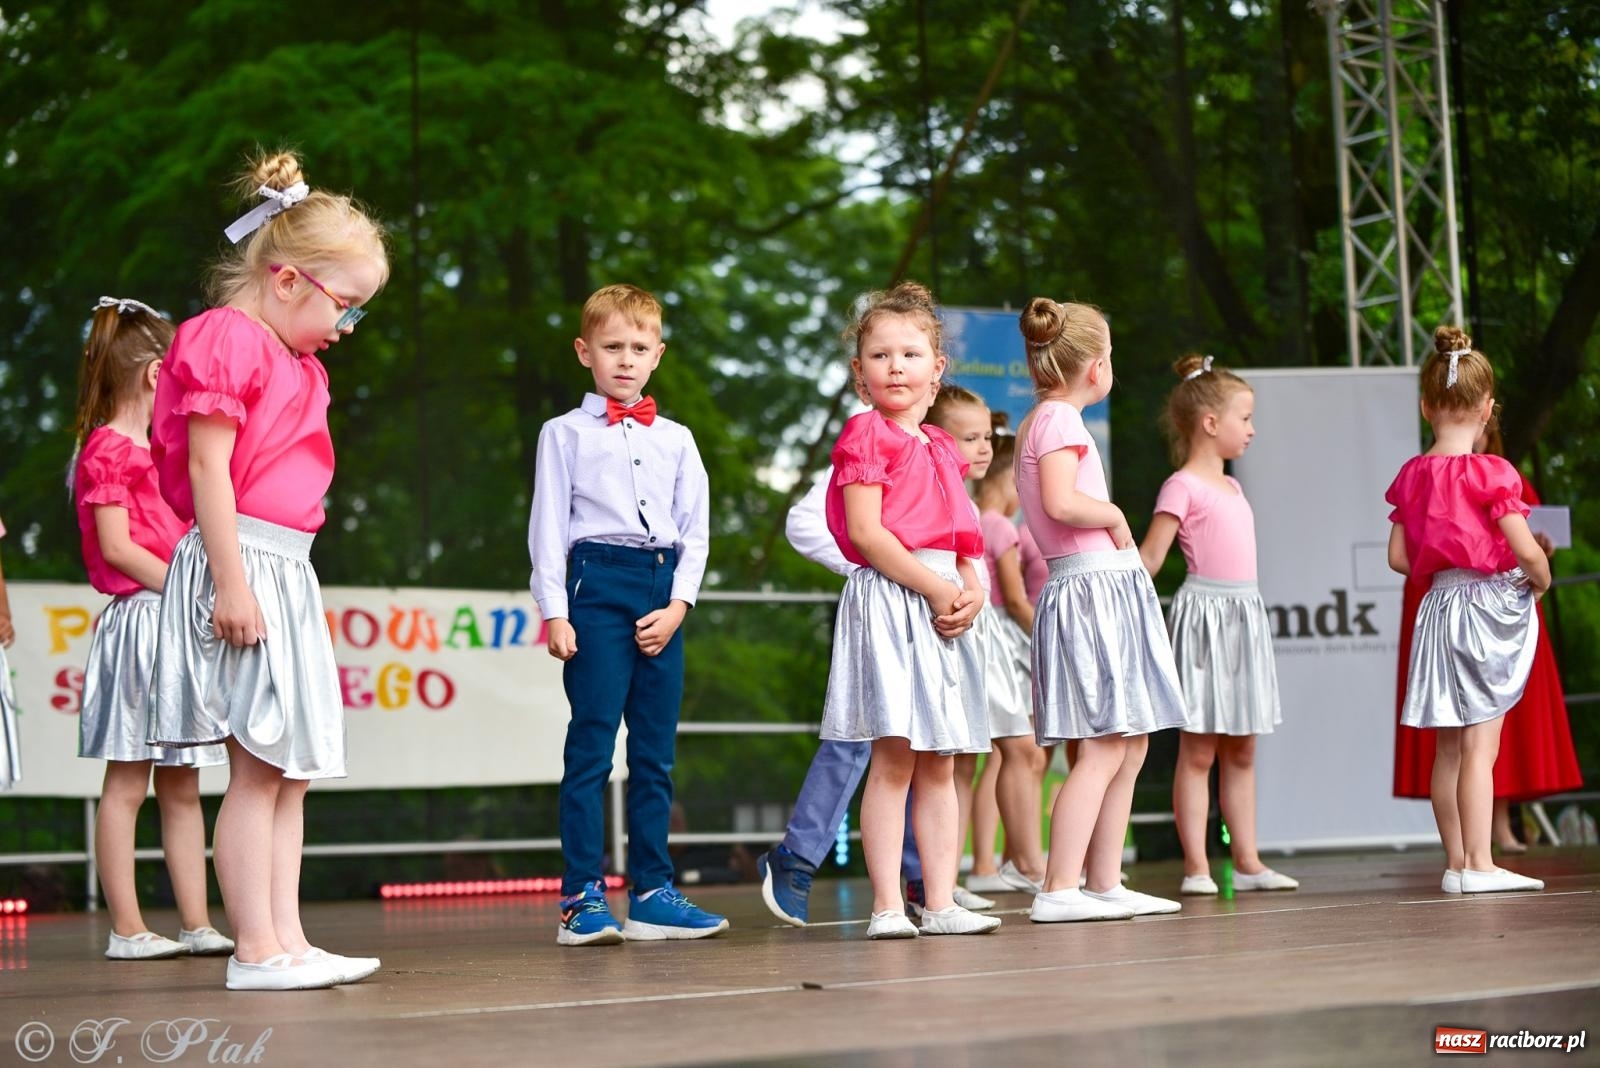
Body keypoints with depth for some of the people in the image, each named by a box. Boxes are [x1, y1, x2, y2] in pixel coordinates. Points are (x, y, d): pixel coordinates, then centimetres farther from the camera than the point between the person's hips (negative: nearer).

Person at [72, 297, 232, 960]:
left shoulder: (152, 451, 20)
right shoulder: (108, 450, -7)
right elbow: (116, 546, -15)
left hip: (176, 626, 9)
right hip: (138, 621, -9)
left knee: (181, 785, 8)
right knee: (127, 781, -5)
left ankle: (196, 923, 9)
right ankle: (126, 928, -2)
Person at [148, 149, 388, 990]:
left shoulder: (295, 363, 19)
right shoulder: (228, 342, -10)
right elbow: (207, 468, -16)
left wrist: (262, 579, 16)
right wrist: (232, 583, -21)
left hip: (287, 574, 10)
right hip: (241, 565, -10)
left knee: (292, 769, 9)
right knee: (258, 767, -8)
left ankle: (286, 941, 12)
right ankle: (255, 949, -5)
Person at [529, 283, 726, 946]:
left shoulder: (676, 439, 16)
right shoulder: (566, 434, 6)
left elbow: (695, 530, 13)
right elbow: (548, 525, 2)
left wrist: (678, 604, -1)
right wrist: (554, 611, -7)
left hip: (662, 592, 4)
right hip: (597, 583, -4)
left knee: (656, 749, 5)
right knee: (591, 744, -8)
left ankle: (651, 892, 10)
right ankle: (582, 897, -7)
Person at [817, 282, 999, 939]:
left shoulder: (937, 447, 18)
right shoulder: (866, 434, -5)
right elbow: (866, 532, -14)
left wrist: (970, 591, 0)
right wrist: (935, 587, -15)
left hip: (941, 607, 8)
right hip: (887, 596, -8)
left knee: (938, 763, 7)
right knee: (894, 756, -10)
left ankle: (941, 903, 10)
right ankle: (886, 907, -8)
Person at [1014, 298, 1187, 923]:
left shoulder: (1039, 421, 20)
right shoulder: (1060, 418, -10)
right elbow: (1061, 501, -25)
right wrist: (1114, 515, -9)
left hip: (1109, 589, 10)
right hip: (1091, 585, -10)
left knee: (1131, 746, 11)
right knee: (1104, 749, -14)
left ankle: (1104, 883, 14)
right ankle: (1059, 890, -17)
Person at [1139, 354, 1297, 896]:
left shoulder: (1230, 486, 16)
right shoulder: (1183, 486, -9)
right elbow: (1148, 557, -12)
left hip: (1245, 614, 8)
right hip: (1204, 611, -8)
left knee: (1241, 750, 10)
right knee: (1198, 750, -4)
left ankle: (1247, 861, 14)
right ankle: (1196, 867, -2)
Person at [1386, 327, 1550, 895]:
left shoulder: (1411, 476, 3)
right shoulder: (1491, 473, -13)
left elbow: (1398, 557, 3)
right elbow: (1526, 550, -17)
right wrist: (1541, 578, 3)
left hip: (1438, 608, 6)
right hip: (1490, 605, -6)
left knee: (1448, 748, 10)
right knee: (1480, 744, -6)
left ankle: (1455, 863, 14)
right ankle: (1479, 864, -6)